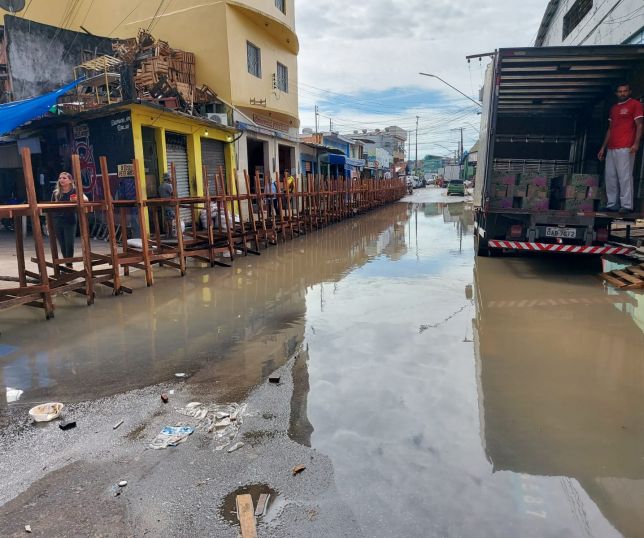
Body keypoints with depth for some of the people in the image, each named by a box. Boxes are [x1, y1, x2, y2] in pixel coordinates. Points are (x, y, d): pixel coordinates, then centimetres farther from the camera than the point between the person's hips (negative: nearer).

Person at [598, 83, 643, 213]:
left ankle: (626, 206, -10)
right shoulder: (613, 108, 22)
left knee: (625, 176, -10)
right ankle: (612, 204, 8)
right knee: (610, 177, 4)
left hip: (625, 148, -7)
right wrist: (603, 147, 19)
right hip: (611, 149, 7)